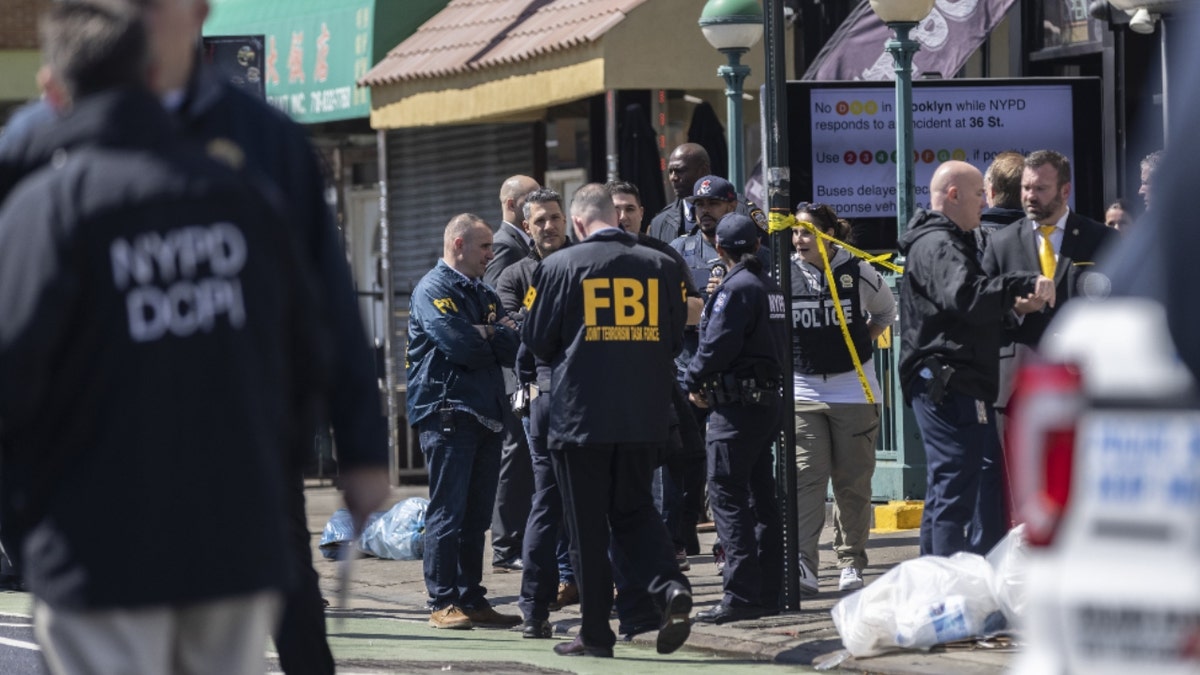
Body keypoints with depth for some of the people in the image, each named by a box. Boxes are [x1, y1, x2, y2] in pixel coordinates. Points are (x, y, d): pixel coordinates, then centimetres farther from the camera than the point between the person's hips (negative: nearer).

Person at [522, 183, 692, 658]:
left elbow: (537, 341, 0)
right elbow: (675, 339, 9)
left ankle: (596, 632, 7)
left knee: (587, 525, 5)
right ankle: (670, 587, -8)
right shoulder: (660, 266, 1)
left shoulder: (560, 266, -7)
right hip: (646, 417, 3)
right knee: (635, 511, 16)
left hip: (581, 413, -3)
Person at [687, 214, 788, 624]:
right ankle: (767, 592, 16)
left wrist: (695, 384, 0)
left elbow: (717, 345, -18)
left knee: (728, 497, -7)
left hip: (736, 405, -9)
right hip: (768, 400, 9)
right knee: (761, 497, 13)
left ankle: (742, 596, -10)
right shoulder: (771, 288, 12)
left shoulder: (736, 288, -14)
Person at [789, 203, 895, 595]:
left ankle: (851, 563, 16)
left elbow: (886, 311, 17)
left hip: (853, 389, 0)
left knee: (852, 482, 6)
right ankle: (802, 566, -16)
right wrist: (784, 356, 1)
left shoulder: (858, 273, -2)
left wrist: (861, 343, 9)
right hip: (802, 391, 0)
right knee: (805, 479, -10)